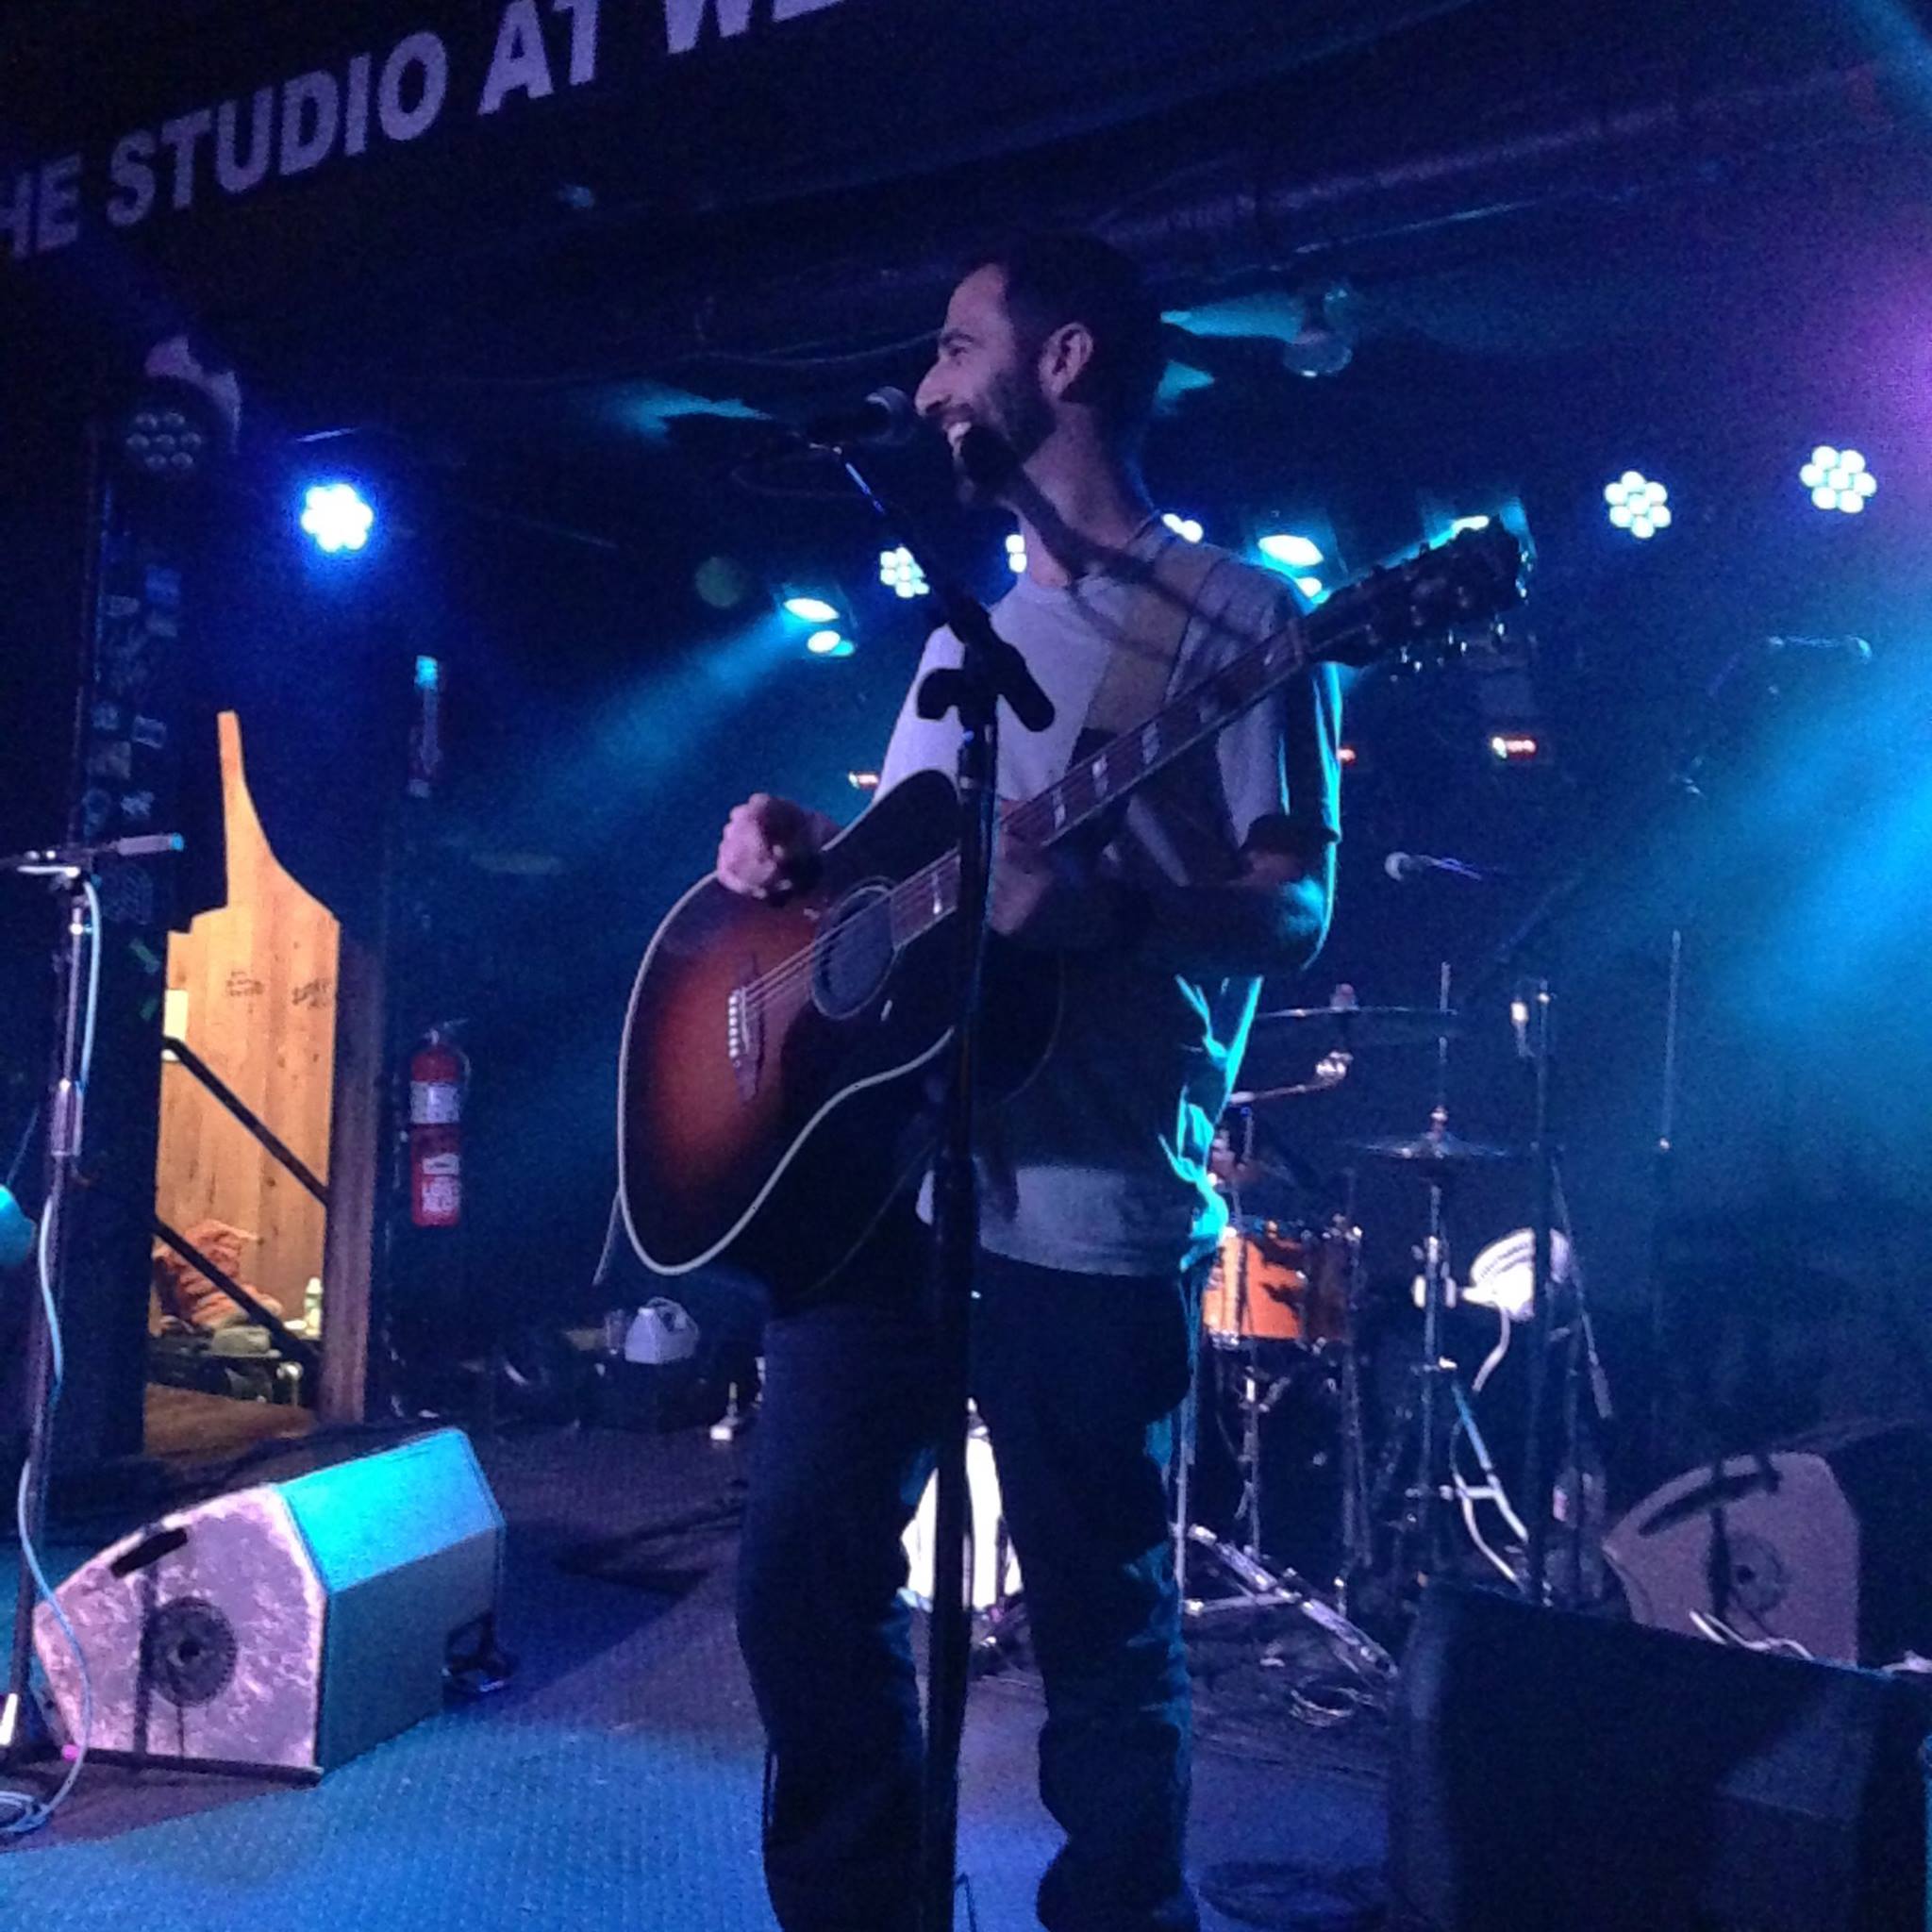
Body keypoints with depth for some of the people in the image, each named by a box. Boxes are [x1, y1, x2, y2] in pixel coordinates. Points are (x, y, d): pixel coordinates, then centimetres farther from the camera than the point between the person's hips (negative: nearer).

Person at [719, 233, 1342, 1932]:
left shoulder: (1238, 616, -3)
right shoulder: (970, 624, 20)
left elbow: (1296, 909, -10)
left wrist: (1099, 907, -27)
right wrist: (793, 841, 4)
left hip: (1090, 1204, -6)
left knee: (1103, 1628, 4)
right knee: (803, 1570, 7)